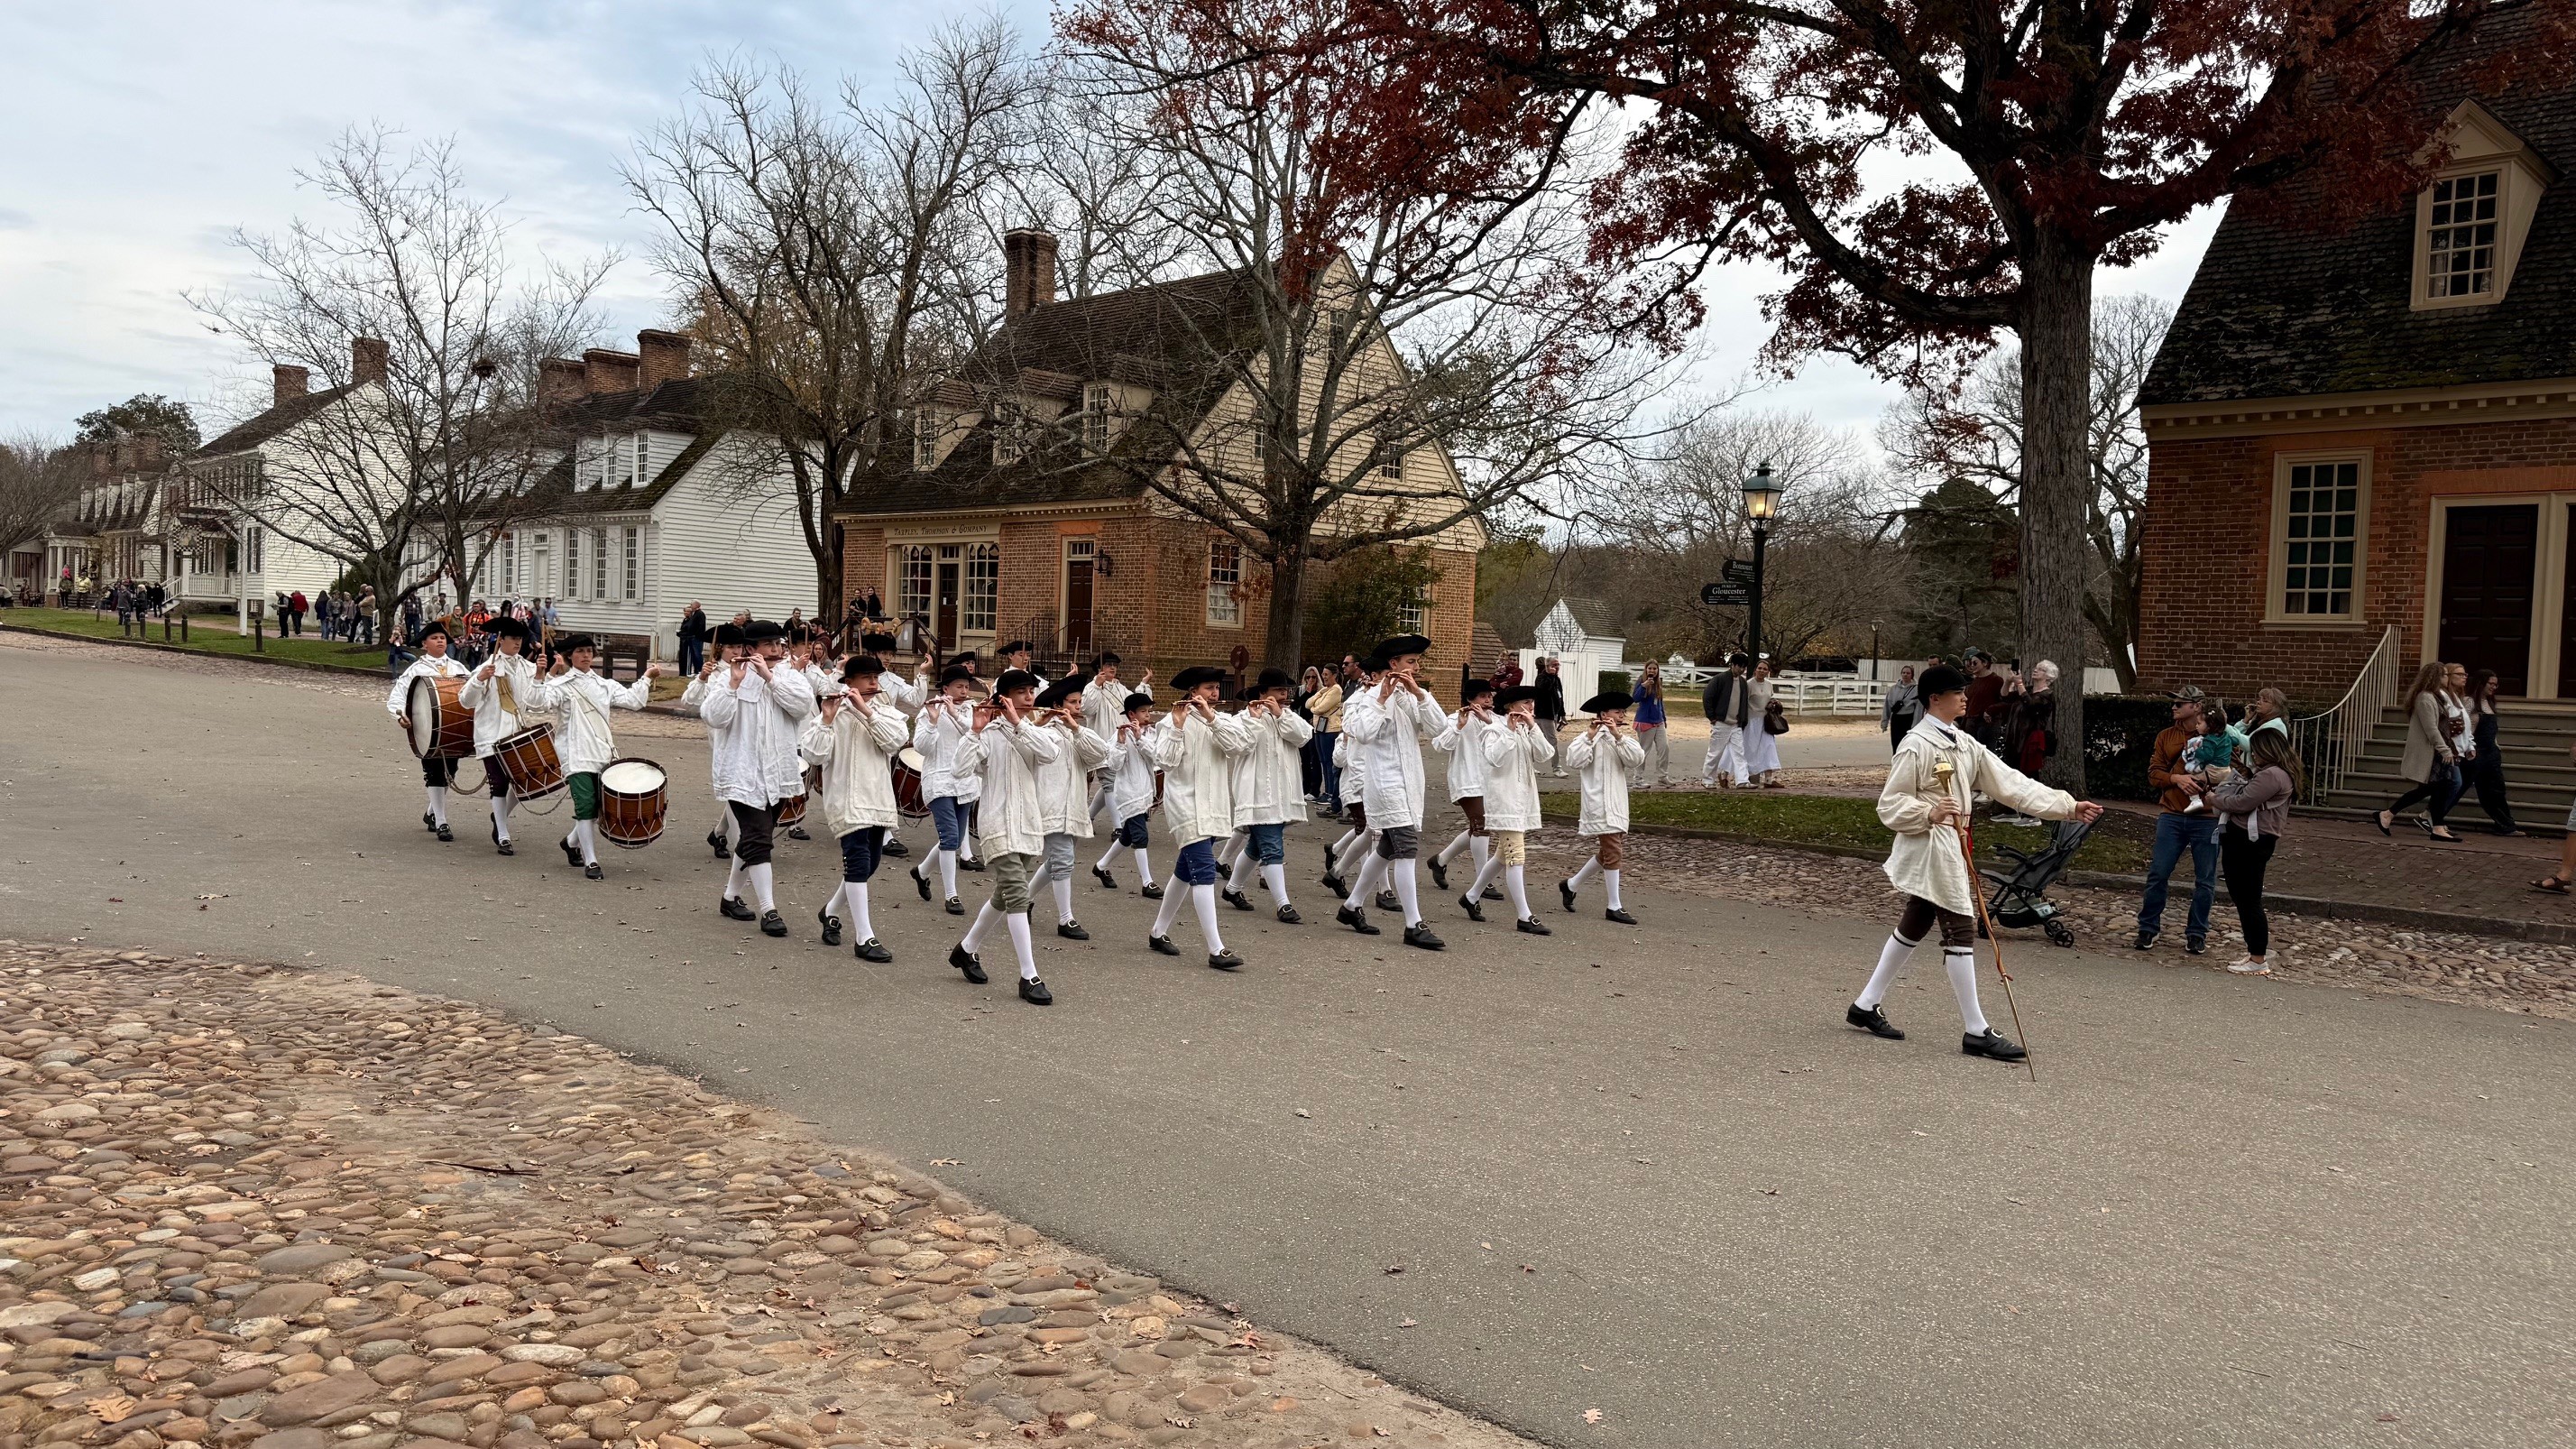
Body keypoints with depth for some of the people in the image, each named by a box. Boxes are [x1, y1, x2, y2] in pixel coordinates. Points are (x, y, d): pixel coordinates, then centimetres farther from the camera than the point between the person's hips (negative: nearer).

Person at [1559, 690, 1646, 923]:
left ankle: (1571, 885, 32)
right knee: (1613, 853, -8)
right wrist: (1590, 736, -24)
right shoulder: (1589, 737, -7)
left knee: (1606, 854, 15)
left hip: (1617, 805, 8)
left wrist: (1618, 735, -18)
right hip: (1599, 805, -8)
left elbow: (1635, 758, -7)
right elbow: (1575, 760, -21)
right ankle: (1614, 908, -2)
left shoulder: (1624, 737, 12)